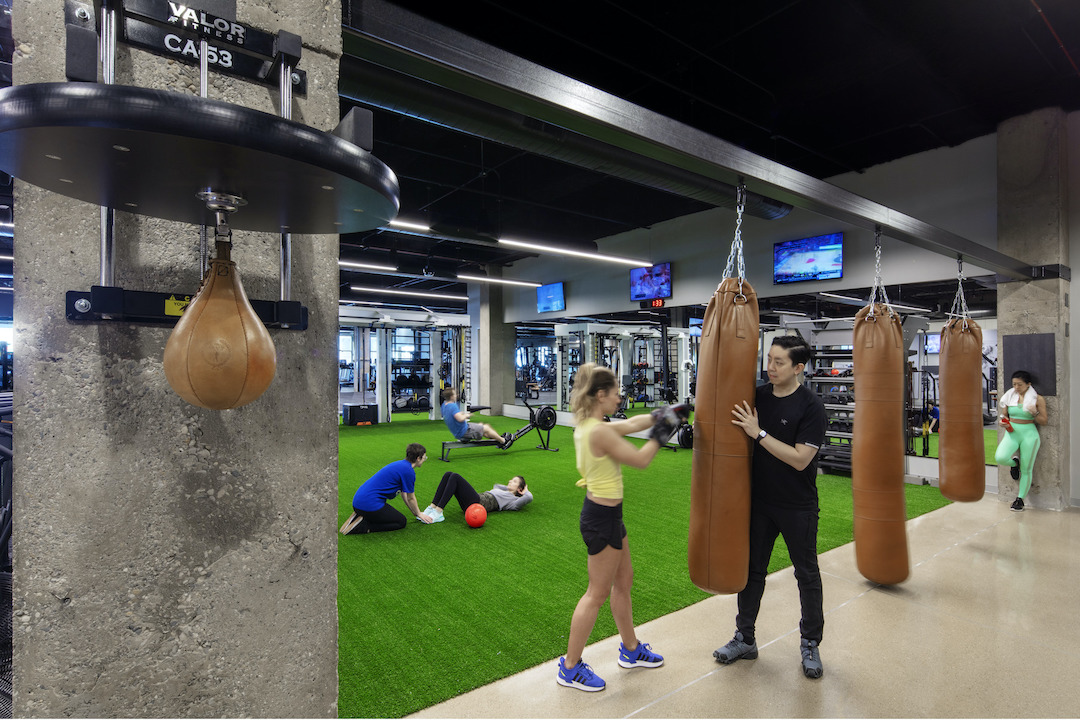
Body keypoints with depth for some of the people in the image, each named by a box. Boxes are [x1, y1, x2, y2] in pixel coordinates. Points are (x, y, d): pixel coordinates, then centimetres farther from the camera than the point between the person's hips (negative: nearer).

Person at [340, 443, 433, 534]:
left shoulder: (401, 465, 15)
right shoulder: (408, 471, -14)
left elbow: (404, 494, 25)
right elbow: (410, 498, -1)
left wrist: (416, 512, 30)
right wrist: (419, 514, 16)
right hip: (369, 504, -10)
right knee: (401, 522, 5)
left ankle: (359, 517, 10)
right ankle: (363, 526, -7)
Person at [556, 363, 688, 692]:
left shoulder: (589, 426, 3)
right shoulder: (599, 431, -26)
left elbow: (630, 424, 15)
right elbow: (640, 459, -19)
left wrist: (662, 415, 13)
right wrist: (661, 432, -7)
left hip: (604, 513, 10)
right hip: (602, 517, -10)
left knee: (623, 580, 23)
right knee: (598, 592, 6)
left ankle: (631, 649, 43)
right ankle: (570, 668, 23)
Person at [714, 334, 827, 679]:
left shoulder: (810, 406, -14)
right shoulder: (758, 395, -1)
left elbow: (800, 459, -21)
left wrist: (759, 433, -25)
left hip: (797, 507, -4)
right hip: (759, 499, 4)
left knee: (807, 573, 13)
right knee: (751, 568, 13)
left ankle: (810, 644, 34)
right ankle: (745, 638, 29)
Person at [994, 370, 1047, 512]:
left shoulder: (1038, 399, -2)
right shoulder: (1009, 396, 5)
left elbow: (1044, 422, 0)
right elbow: (1004, 414, 16)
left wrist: (1035, 413, -19)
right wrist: (1003, 421, -6)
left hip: (1029, 435, -2)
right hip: (1012, 433, 2)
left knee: (1026, 470, 2)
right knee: (1000, 457, -23)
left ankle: (1020, 499, 16)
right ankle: (1014, 463, 14)